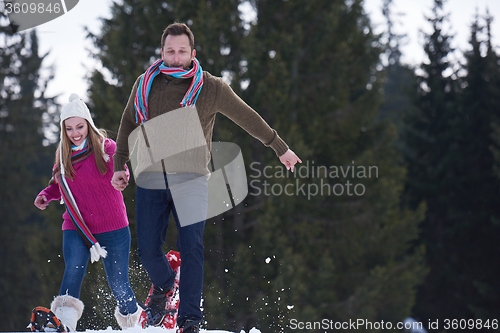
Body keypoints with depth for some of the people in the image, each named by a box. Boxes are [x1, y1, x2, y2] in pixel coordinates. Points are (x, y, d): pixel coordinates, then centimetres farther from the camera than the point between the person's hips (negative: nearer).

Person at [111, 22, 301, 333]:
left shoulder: (211, 88, 1)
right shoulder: (146, 84, 7)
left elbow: (248, 118, 12)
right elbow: (128, 124, 22)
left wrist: (281, 148, 20)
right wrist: (120, 164, 17)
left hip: (190, 179, -2)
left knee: (191, 247, -13)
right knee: (148, 249, -3)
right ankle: (164, 287, 30)